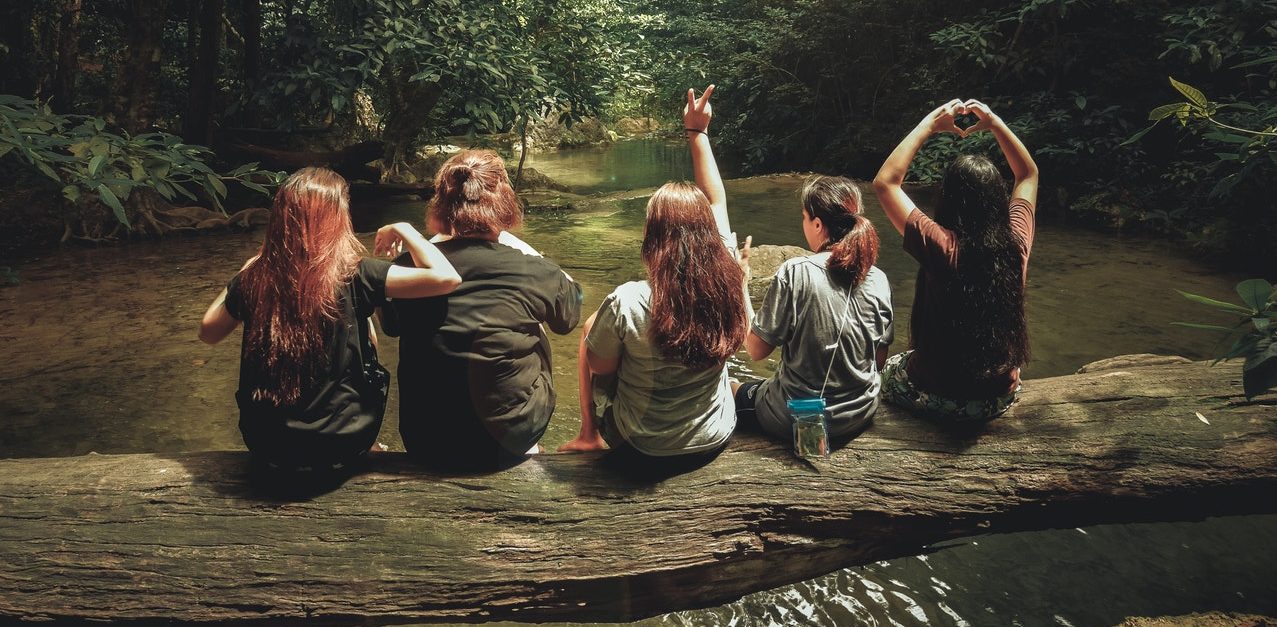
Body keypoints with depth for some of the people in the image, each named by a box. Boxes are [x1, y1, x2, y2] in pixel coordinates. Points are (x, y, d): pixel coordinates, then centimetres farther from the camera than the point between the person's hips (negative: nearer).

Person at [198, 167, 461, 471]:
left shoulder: (254, 279, -9)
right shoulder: (354, 277, -19)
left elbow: (208, 332, 8)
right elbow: (446, 277, -23)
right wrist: (402, 230, -8)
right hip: (342, 445, -3)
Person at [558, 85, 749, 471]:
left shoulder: (627, 303, -30)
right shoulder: (727, 284, -18)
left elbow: (599, 366, -11)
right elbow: (716, 201, -3)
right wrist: (697, 133, 8)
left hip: (640, 450, -3)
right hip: (715, 442, 4)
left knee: (591, 326, 16)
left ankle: (589, 435, 29)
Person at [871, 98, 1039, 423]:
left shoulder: (940, 246, -24)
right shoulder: (1016, 241, -12)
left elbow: (885, 181, -13)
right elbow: (1029, 174, 9)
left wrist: (929, 124, -9)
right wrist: (995, 124, 6)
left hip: (937, 399, -4)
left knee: (892, 367, 29)